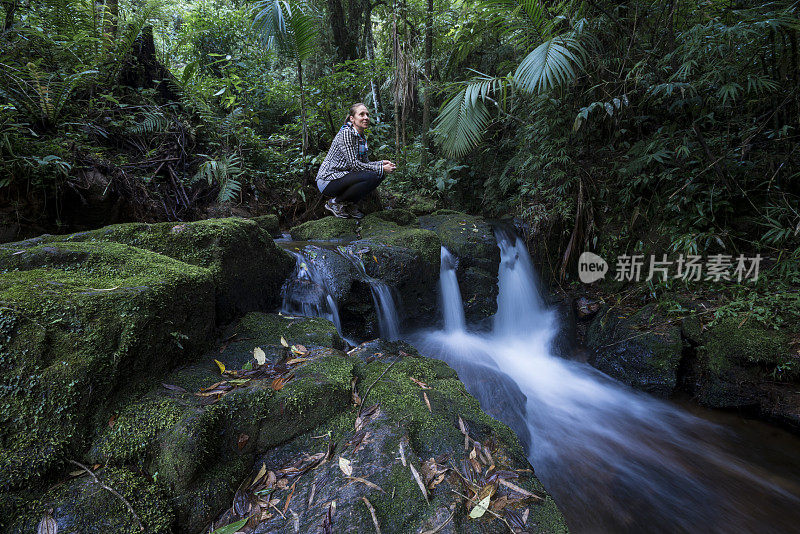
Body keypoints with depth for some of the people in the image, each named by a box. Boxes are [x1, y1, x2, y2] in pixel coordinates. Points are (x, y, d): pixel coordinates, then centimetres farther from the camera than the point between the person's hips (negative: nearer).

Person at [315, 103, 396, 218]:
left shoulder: (362, 137, 11)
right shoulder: (346, 133, -16)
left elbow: (364, 162, 16)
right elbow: (354, 164, -22)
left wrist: (382, 163, -3)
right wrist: (381, 168, -19)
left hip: (342, 177, 9)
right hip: (328, 181, -9)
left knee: (380, 174, -1)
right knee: (372, 176, -26)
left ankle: (350, 204, 6)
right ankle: (334, 202, -10)